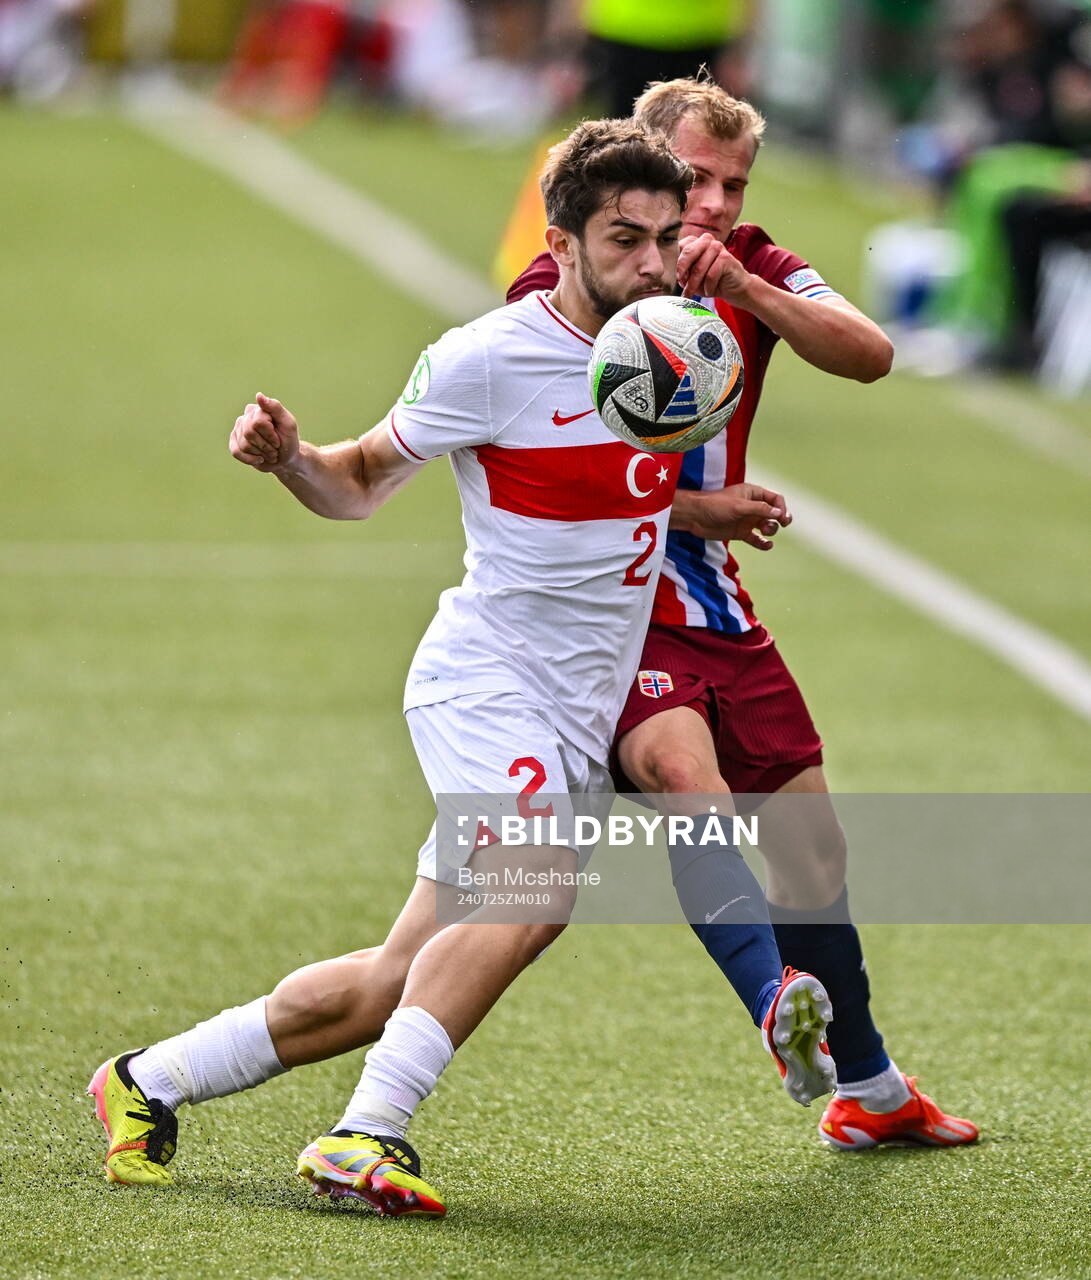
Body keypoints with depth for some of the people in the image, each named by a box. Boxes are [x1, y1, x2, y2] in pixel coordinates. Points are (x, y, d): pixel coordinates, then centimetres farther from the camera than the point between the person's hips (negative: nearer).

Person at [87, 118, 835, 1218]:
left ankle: (149, 1081, 18)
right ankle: (365, 1136, -34)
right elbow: (360, 485, 1)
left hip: (581, 717, 7)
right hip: (486, 674, -7)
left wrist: (710, 509, 14)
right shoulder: (487, 359, -12)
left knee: (396, 983, 4)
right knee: (537, 887, -34)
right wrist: (286, 456, -19)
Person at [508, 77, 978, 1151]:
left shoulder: (755, 270, 2)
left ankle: (868, 1092, 26)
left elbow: (869, 356, -16)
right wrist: (680, 507, -20)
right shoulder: (557, 295, -11)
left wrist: (741, 287, -30)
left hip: (717, 610, 6)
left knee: (811, 848, 12)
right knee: (687, 774, -34)